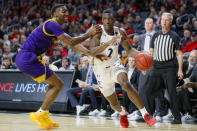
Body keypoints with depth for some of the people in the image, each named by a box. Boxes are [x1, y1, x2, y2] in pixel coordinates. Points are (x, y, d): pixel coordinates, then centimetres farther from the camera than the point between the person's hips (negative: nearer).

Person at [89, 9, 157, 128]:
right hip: (101, 69, -1)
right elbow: (92, 51, -29)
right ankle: (122, 113, 45)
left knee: (126, 84, -31)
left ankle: (145, 114, -30)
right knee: (113, 103, 8)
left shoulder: (120, 33, -6)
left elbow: (129, 50, 7)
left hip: (115, 65, 1)